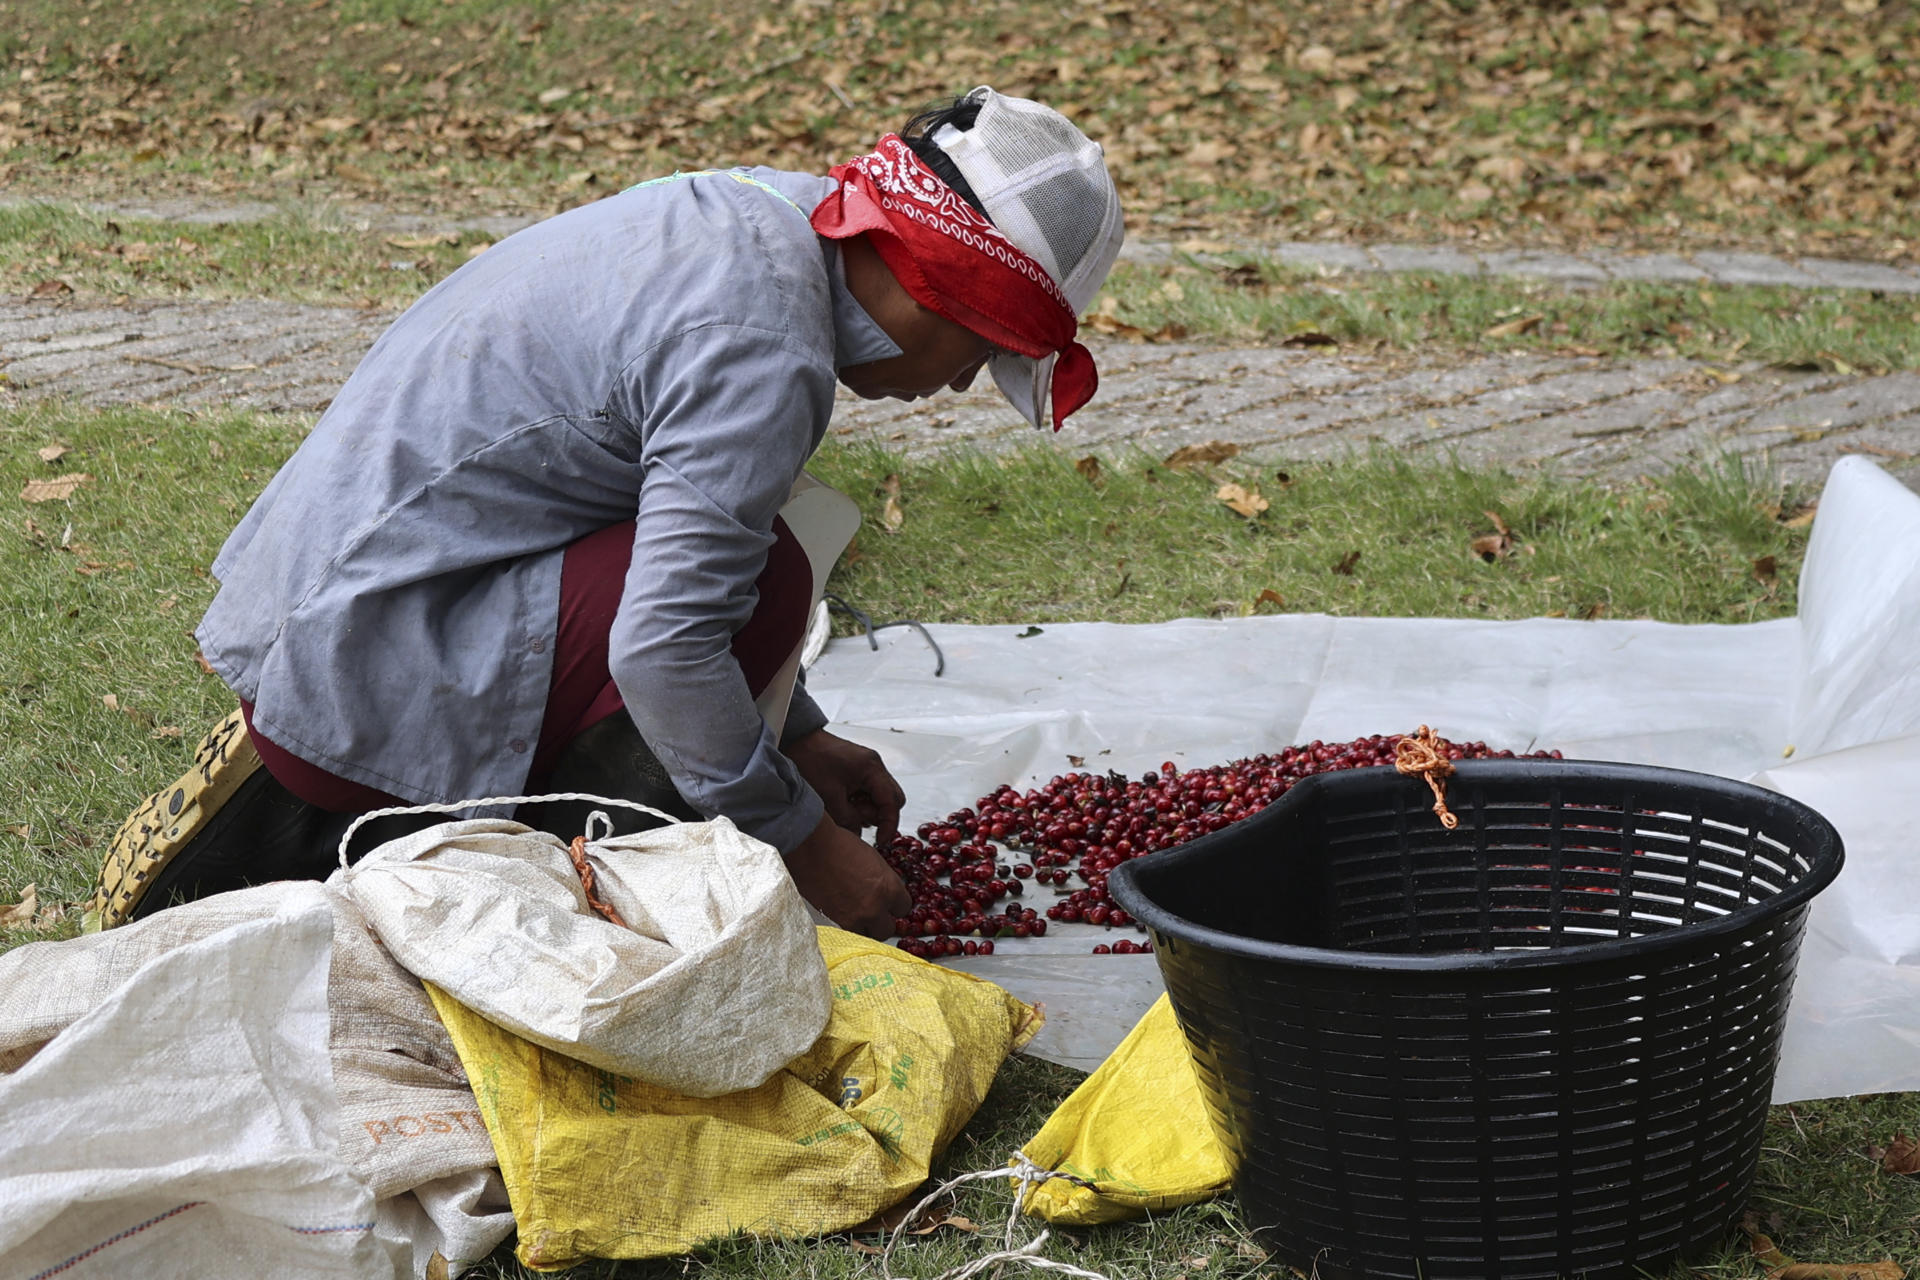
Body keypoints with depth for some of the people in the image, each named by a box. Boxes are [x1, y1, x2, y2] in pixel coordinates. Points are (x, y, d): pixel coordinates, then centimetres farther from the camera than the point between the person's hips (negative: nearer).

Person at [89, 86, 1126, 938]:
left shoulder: (757, 210, 8)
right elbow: (663, 643, -25)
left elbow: (675, 554, 20)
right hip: (369, 638, -10)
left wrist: (798, 738, 21)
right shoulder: (767, 356, -22)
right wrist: (803, 844, -12)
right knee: (761, 583, -19)